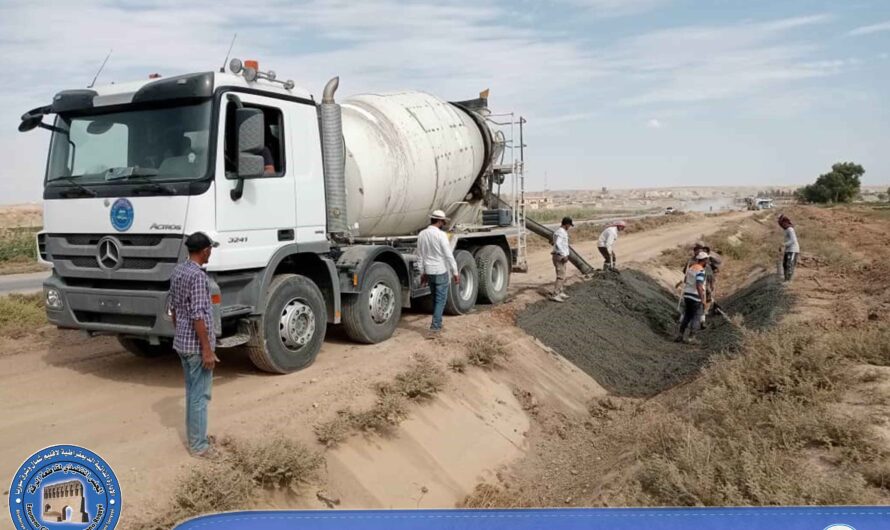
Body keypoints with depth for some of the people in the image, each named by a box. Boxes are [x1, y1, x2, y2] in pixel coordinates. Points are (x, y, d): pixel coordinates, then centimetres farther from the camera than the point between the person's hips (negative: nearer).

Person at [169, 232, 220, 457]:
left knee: (192, 391, 19)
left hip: (182, 342, 9)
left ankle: (195, 435, 30)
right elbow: (198, 316, -24)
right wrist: (207, 349, -20)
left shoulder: (178, 271, 8)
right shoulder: (198, 275, -21)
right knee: (200, 394, 0)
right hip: (196, 345, -9)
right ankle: (198, 445, 8)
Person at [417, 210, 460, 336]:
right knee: (440, 300, 0)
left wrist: (422, 272, 19)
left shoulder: (422, 234, 3)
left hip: (429, 272, 6)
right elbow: (449, 255, -15)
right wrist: (455, 272, -9)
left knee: (436, 299, 19)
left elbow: (420, 256, 10)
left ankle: (438, 324, 28)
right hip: (441, 272, -6)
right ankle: (434, 328, -4)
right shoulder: (441, 235, -16)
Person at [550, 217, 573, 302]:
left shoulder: (562, 231, 15)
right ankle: (555, 295, -12)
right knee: (561, 276, -11)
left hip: (561, 256, 11)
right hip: (559, 256, -11)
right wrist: (564, 255, -26)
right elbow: (558, 244, -28)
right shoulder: (561, 232, -18)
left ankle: (561, 293, 26)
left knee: (562, 276, 18)